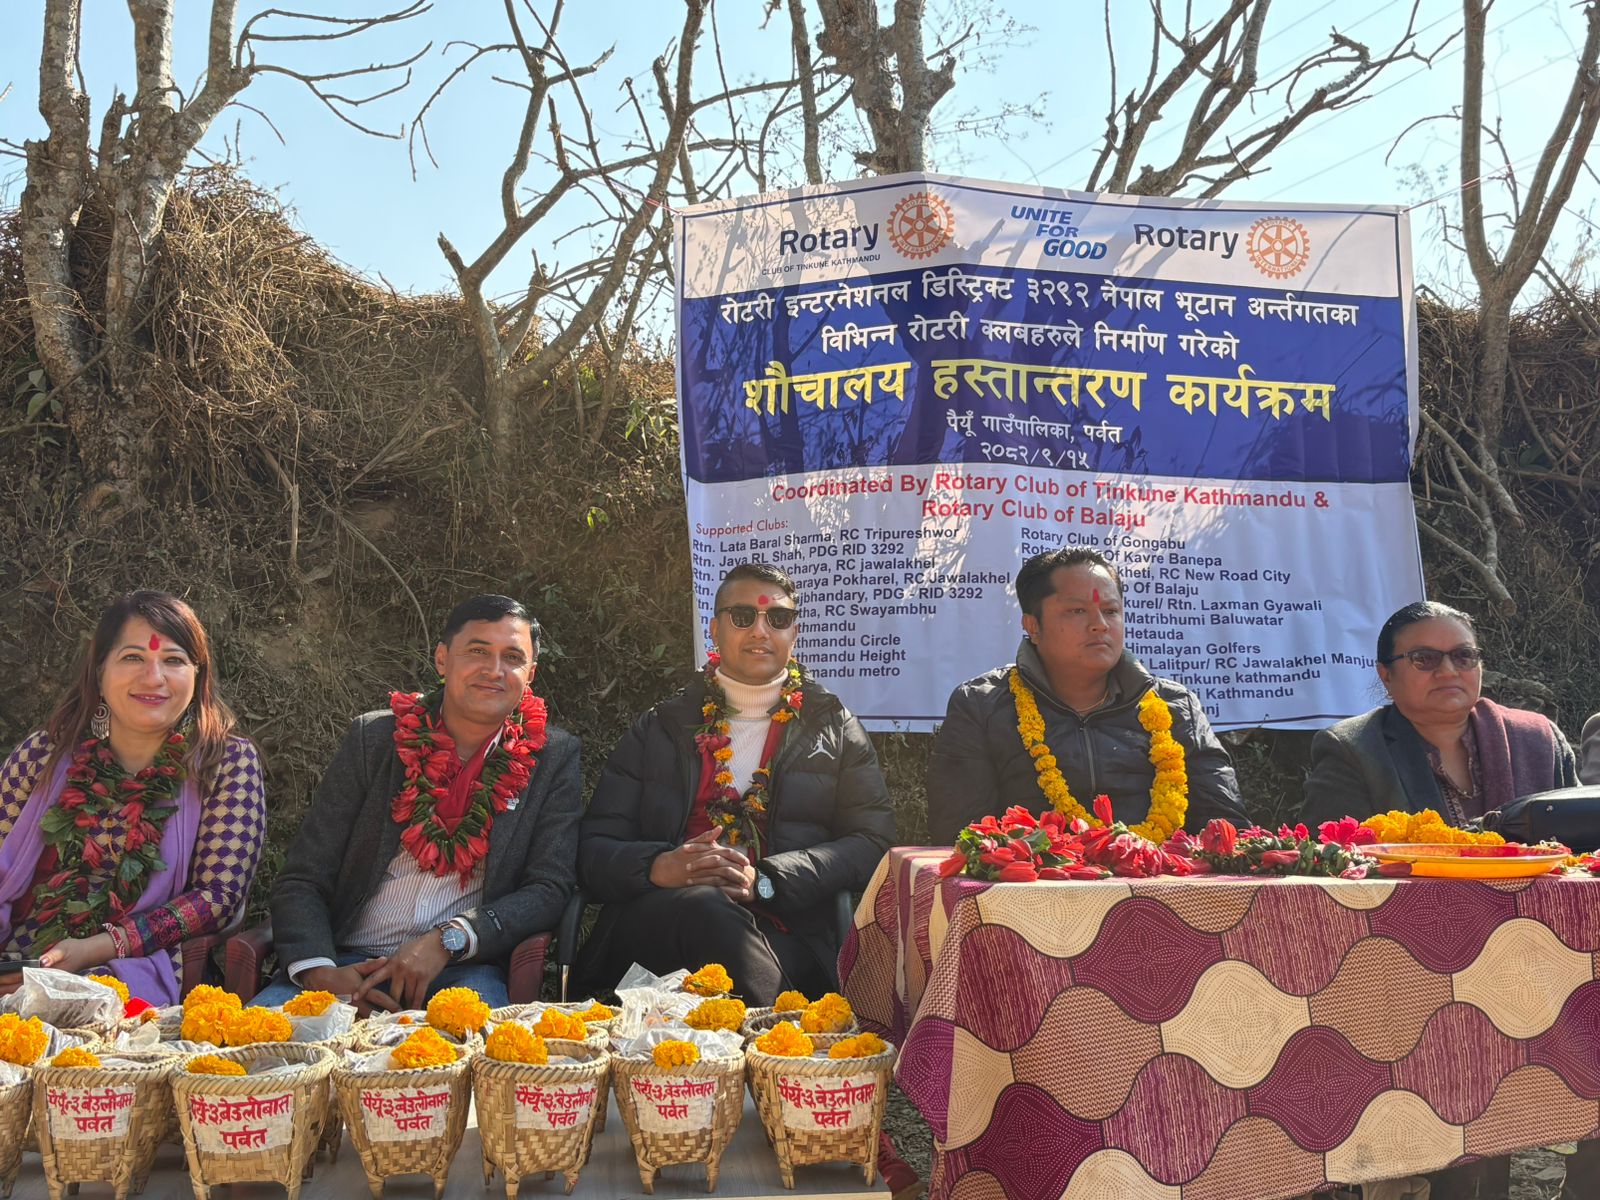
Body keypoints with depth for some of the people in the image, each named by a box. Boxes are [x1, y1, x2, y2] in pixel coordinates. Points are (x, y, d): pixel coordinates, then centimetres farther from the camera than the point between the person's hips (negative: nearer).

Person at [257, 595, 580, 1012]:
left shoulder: (553, 757, 5)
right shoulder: (374, 737, 6)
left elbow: (549, 889, -1)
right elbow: (300, 880, 5)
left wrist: (448, 940, -17)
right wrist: (320, 971, -15)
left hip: (463, 971, -1)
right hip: (350, 965, 1)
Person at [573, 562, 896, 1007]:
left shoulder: (835, 729, 18)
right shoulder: (658, 729, 19)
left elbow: (873, 844, 5)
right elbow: (593, 850, 13)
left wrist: (764, 879, -11)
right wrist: (661, 867, -12)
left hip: (786, 937, -1)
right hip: (653, 925, 2)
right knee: (704, 905, -35)